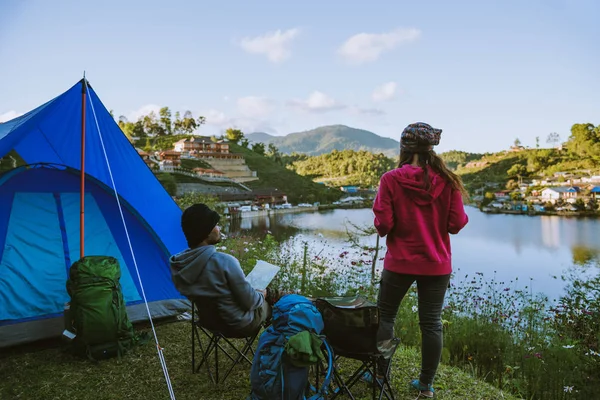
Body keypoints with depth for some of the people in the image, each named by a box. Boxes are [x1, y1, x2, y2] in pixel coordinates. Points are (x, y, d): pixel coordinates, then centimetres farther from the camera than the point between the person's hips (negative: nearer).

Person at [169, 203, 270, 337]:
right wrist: (261, 295, 2)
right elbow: (249, 302, -22)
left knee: (256, 296, 28)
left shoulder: (178, 265, -11)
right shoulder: (224, 262, -33)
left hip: (208, 322, 7)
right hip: (239, 325, -6)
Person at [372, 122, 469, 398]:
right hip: (437, 264, 2)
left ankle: (380, 373, 27)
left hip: (399, 262, -2)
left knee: (385, 315, 17)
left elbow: (383, 225, -14)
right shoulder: (447, 180, -6)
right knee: (431, 323, 11)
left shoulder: (391, 179, -12)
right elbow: (456, 224, -5)